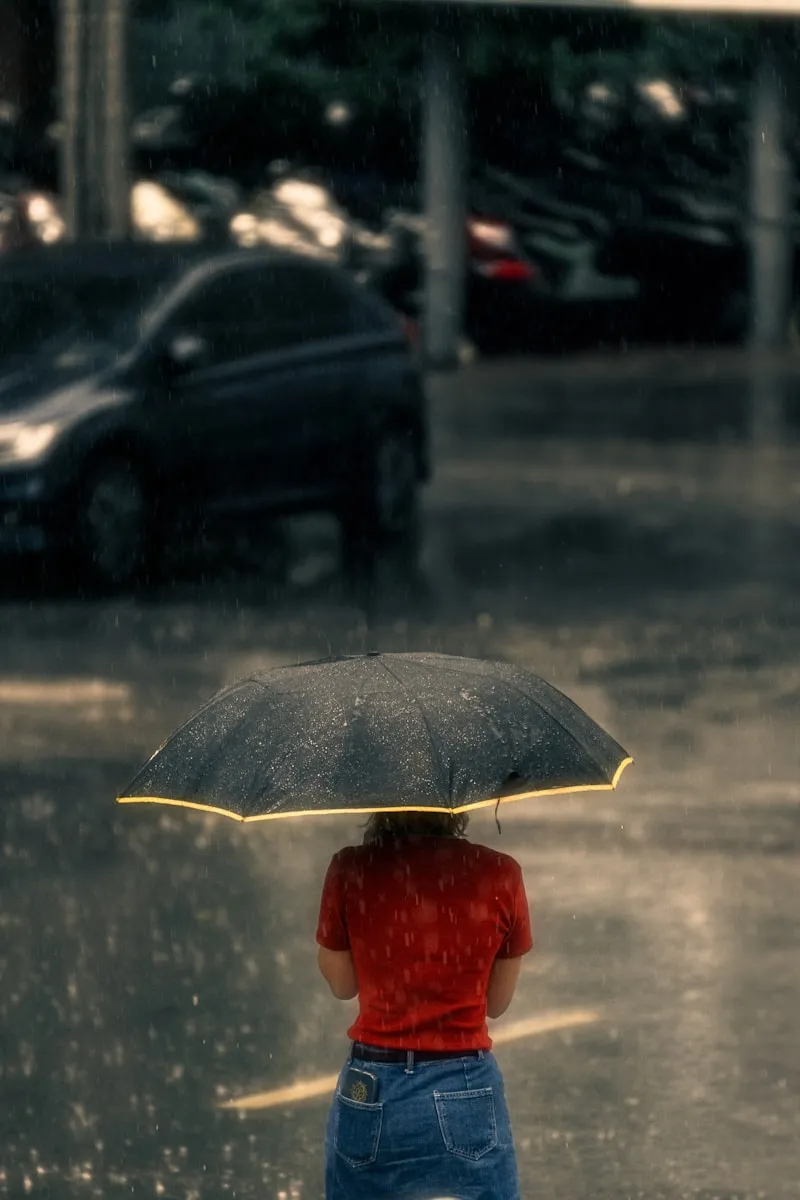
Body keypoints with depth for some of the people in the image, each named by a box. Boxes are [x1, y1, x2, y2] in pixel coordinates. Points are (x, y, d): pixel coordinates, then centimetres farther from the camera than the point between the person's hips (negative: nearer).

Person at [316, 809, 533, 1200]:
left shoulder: (351, 871, -7)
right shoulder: (499, 875, -7)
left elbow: (341, 984, 8)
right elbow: (497, 1002, 5)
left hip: (370, 1095, 1)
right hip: (467, 1094, -1)